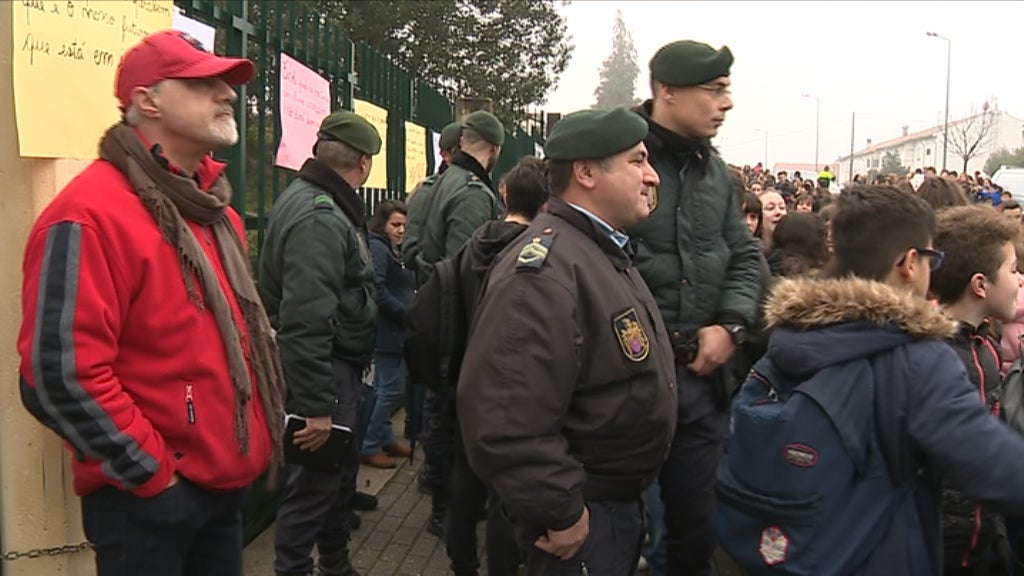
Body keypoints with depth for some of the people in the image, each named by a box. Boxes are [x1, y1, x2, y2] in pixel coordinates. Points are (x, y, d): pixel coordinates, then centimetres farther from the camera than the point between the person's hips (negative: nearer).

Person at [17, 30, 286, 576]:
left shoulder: (213, 208, 11)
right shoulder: (90, 216, -18)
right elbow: (62, 375, -23)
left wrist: (257, 431, 13)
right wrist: (154, 474, -16)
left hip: (225, 482, 9)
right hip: (145, 501, -8)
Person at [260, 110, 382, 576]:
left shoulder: (322, 204, 10)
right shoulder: (318, 218, -24)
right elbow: (305, 322, -30)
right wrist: (315, 406, -29)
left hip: (337, 365, 11)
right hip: (322, 371, -11)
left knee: (341, 469, 22)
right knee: (315, 481, 2)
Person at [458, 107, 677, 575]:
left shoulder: (605, 252, 8)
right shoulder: (544, 271, -28)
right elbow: (506, 417, -35)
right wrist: (560, 513, -25)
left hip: (622, 500, 10)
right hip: (583, 517, -10)